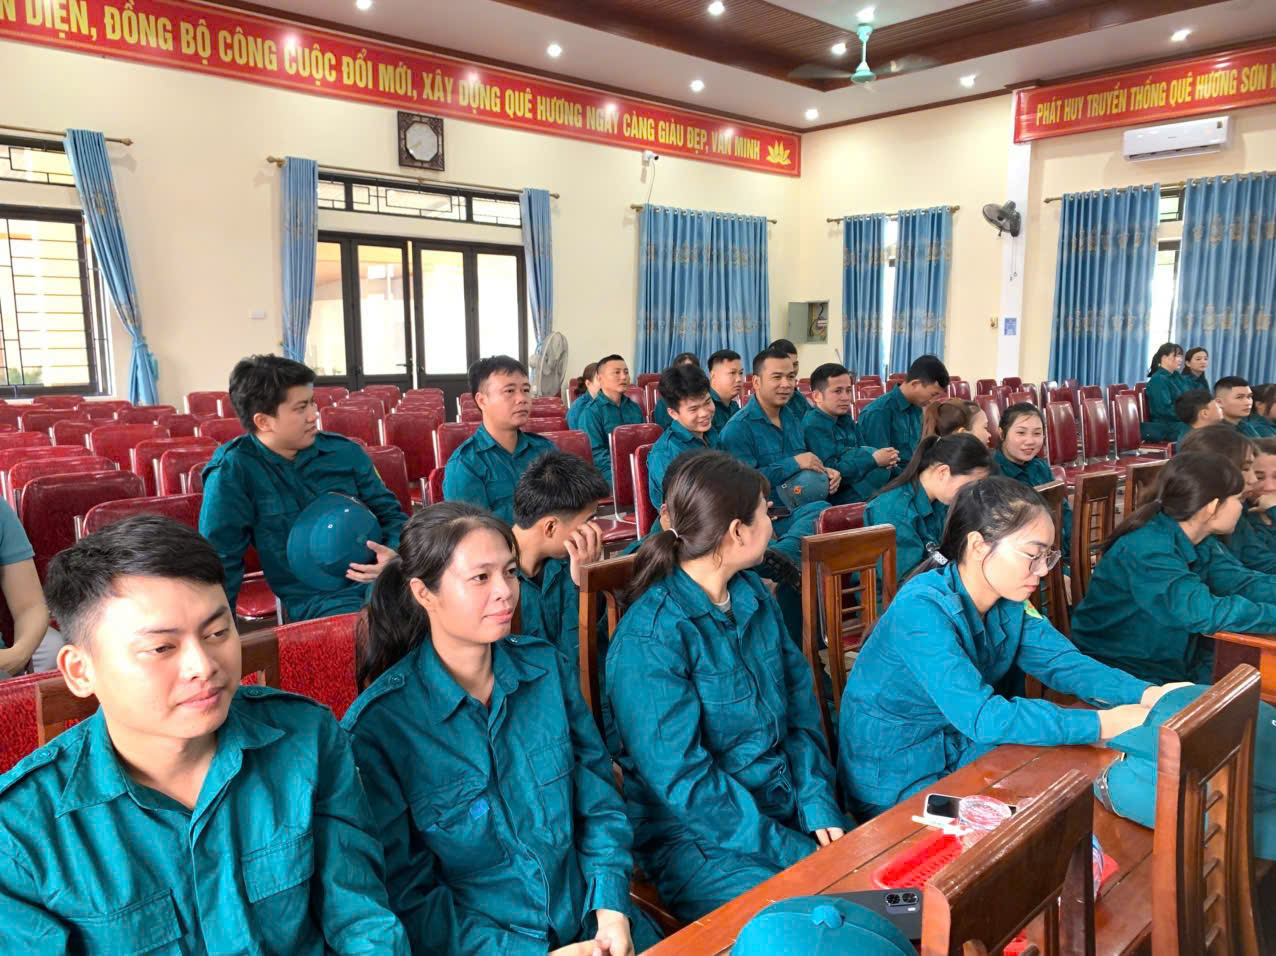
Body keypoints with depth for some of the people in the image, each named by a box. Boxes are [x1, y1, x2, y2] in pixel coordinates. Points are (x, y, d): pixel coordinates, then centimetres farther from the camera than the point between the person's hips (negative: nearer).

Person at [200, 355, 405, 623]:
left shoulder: (345, 452, 7)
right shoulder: (233, 472, -4)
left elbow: (391, 514, 15)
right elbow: (220, 560, 0)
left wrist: (394, 555, -6)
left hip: (382, 578, 5)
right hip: (315, 598, -4)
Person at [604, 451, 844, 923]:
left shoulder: (753, 595, 5)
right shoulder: (648, 638, -20)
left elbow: (800, 703, 6)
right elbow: (682, 778, -19)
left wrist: (819, 807, -6)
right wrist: (789, 850, -18)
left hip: (787, 808, 7)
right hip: (695, 839, -7)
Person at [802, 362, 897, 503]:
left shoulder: (845, 418, 12)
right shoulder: (813, 426, -16)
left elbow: (862, 452, 15)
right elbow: (831, 472, -22)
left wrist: (884, 458, -8)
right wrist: (874, 460, -19)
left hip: (854, 485, 8)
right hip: (833, 497, -8)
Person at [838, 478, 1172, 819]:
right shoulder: (922, 610, -29)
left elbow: (1064, 663, -4)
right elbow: (983, 716, -33)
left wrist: (1149, 694, -20)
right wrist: (1104, 724, -31)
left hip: (960, 759, 7)